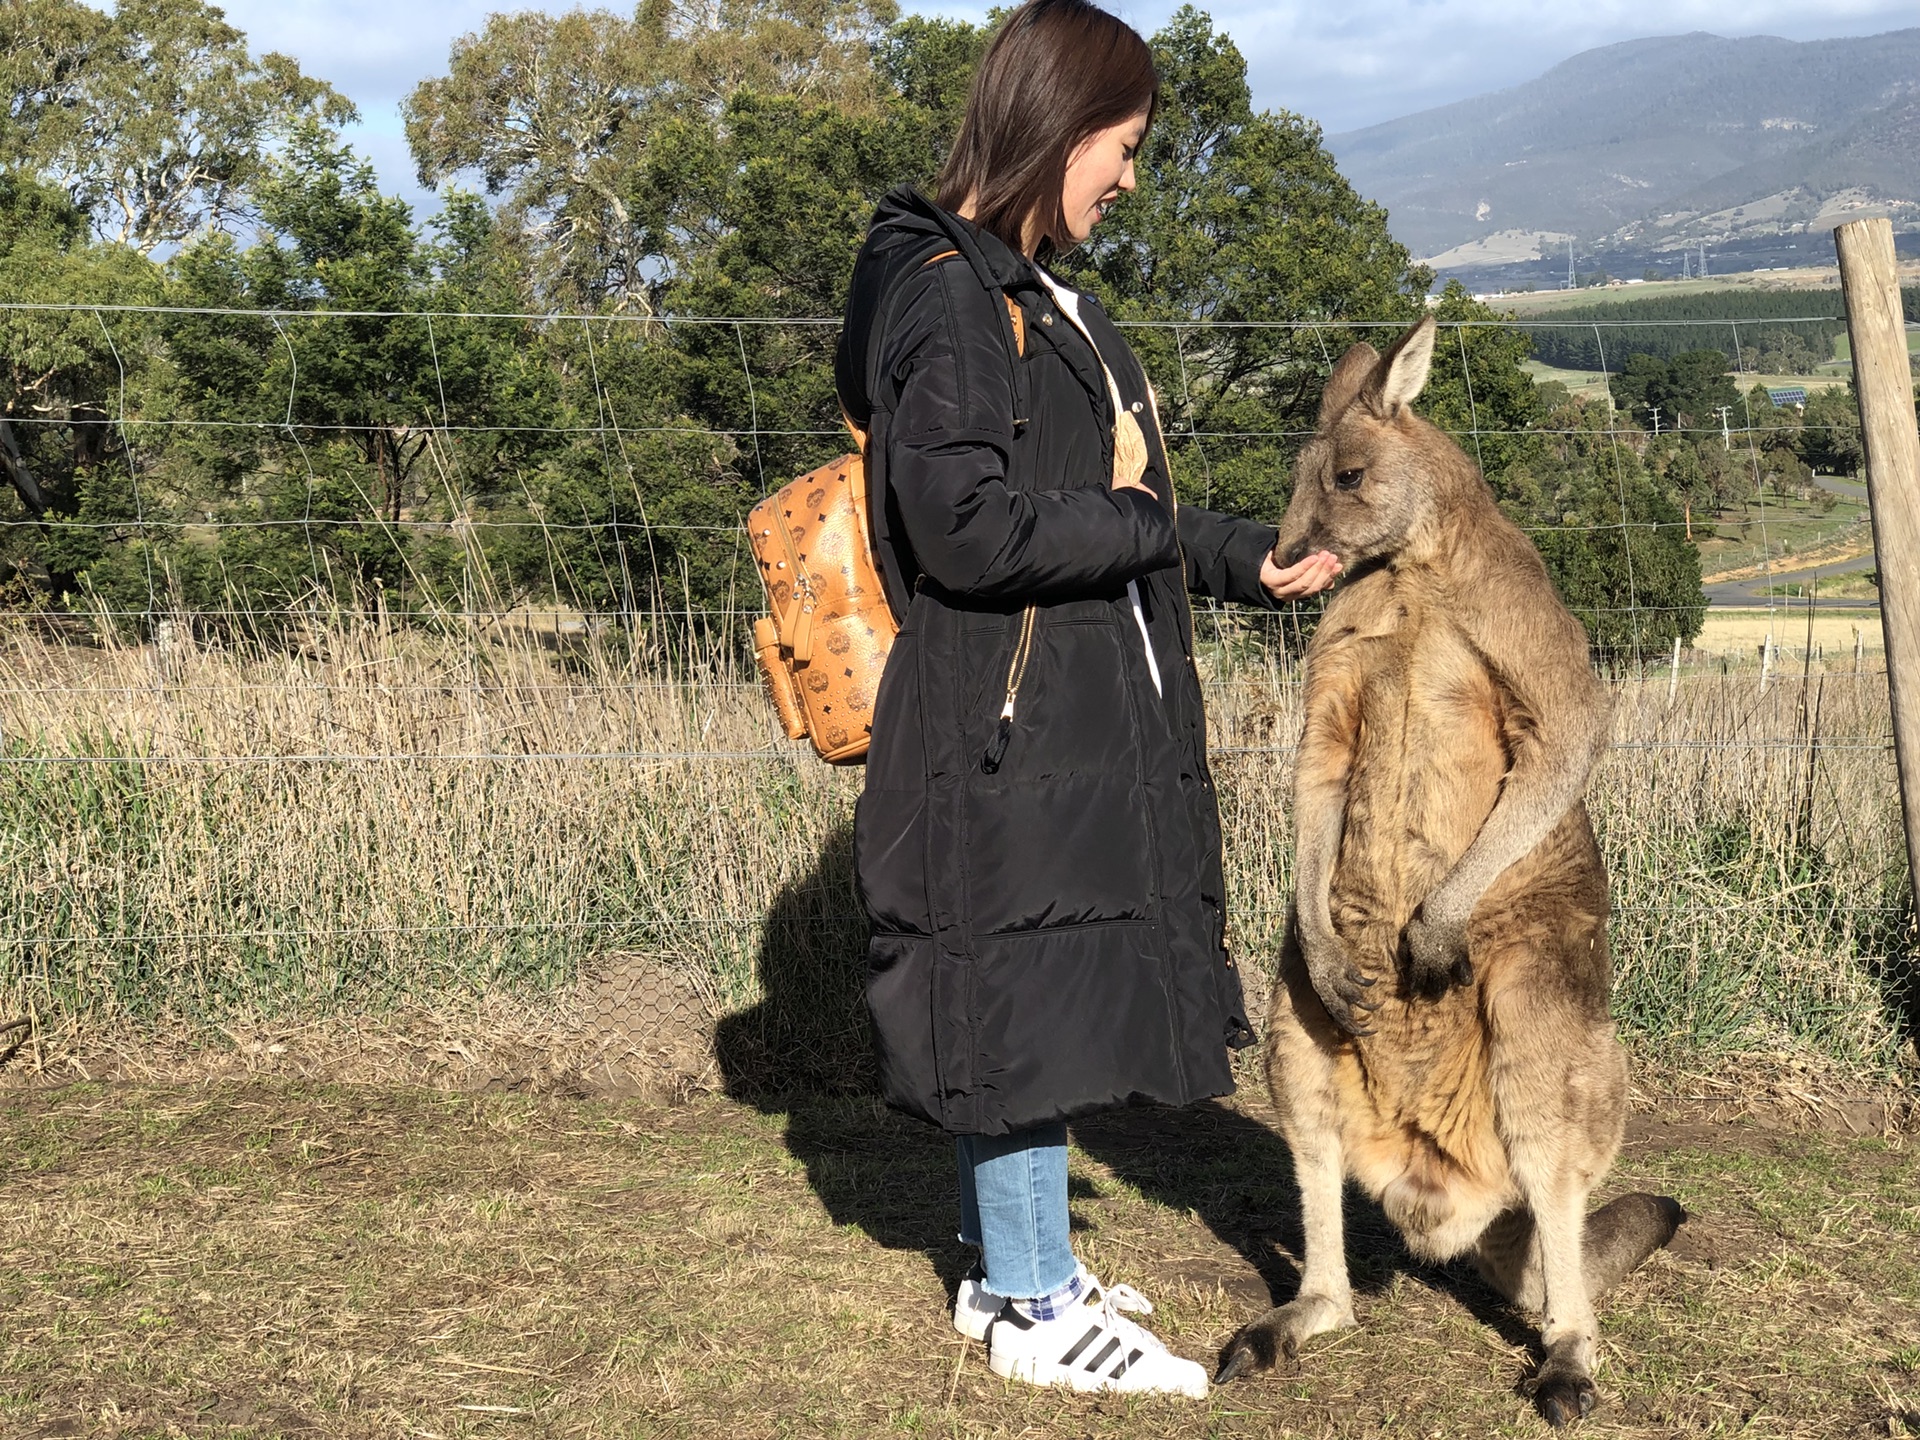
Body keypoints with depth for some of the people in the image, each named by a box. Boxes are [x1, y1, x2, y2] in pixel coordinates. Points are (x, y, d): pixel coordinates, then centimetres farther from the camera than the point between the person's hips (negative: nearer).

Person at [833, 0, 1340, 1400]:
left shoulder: (1039, 294, 16)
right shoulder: (949, 297, -15)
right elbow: (970, 530, -23)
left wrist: (1239, 559, 11)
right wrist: (1147, 526, -11)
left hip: (1081, 719, 10)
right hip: (1002, 721, -10)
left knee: (1043, 1005, 16)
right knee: (1026, 1005, 0)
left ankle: (1015, 1268, 30)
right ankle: (1035, 1311, 14)